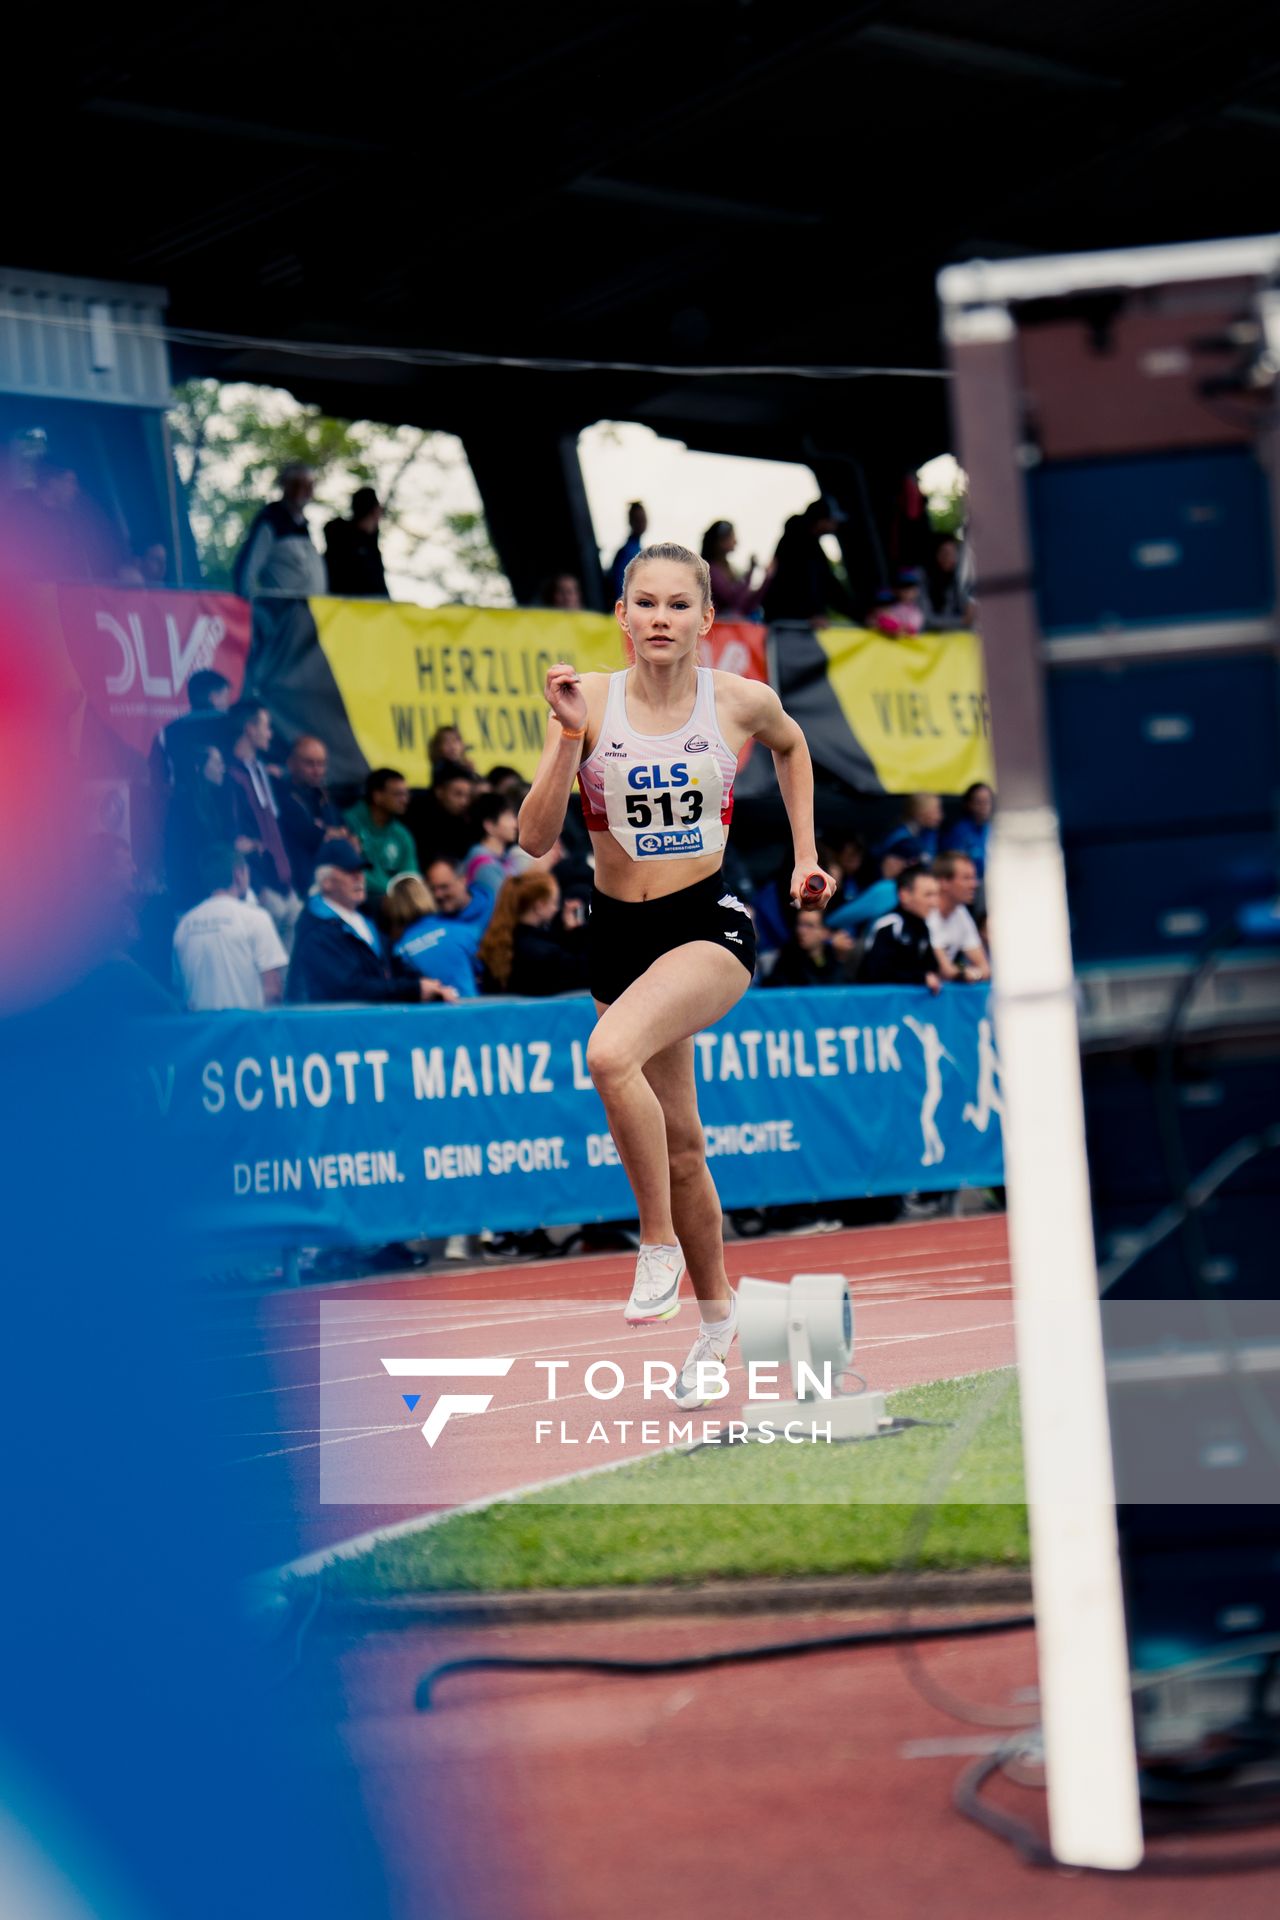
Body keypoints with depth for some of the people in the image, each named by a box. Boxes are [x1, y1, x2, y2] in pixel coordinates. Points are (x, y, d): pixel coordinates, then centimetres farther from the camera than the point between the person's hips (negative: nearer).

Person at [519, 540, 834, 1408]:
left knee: (611, 1054, -32)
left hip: (710, 924, -3)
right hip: (619, 933, 3)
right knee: (678, 1143, 14)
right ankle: (718, 1313, 34)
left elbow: (792, 747, 19)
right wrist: (569, 737, -20)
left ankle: (659, 1243, -14)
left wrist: (805, 854, 15)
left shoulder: (742, 701, -6)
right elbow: (536, 840, -10)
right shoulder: (591, 700, -6)